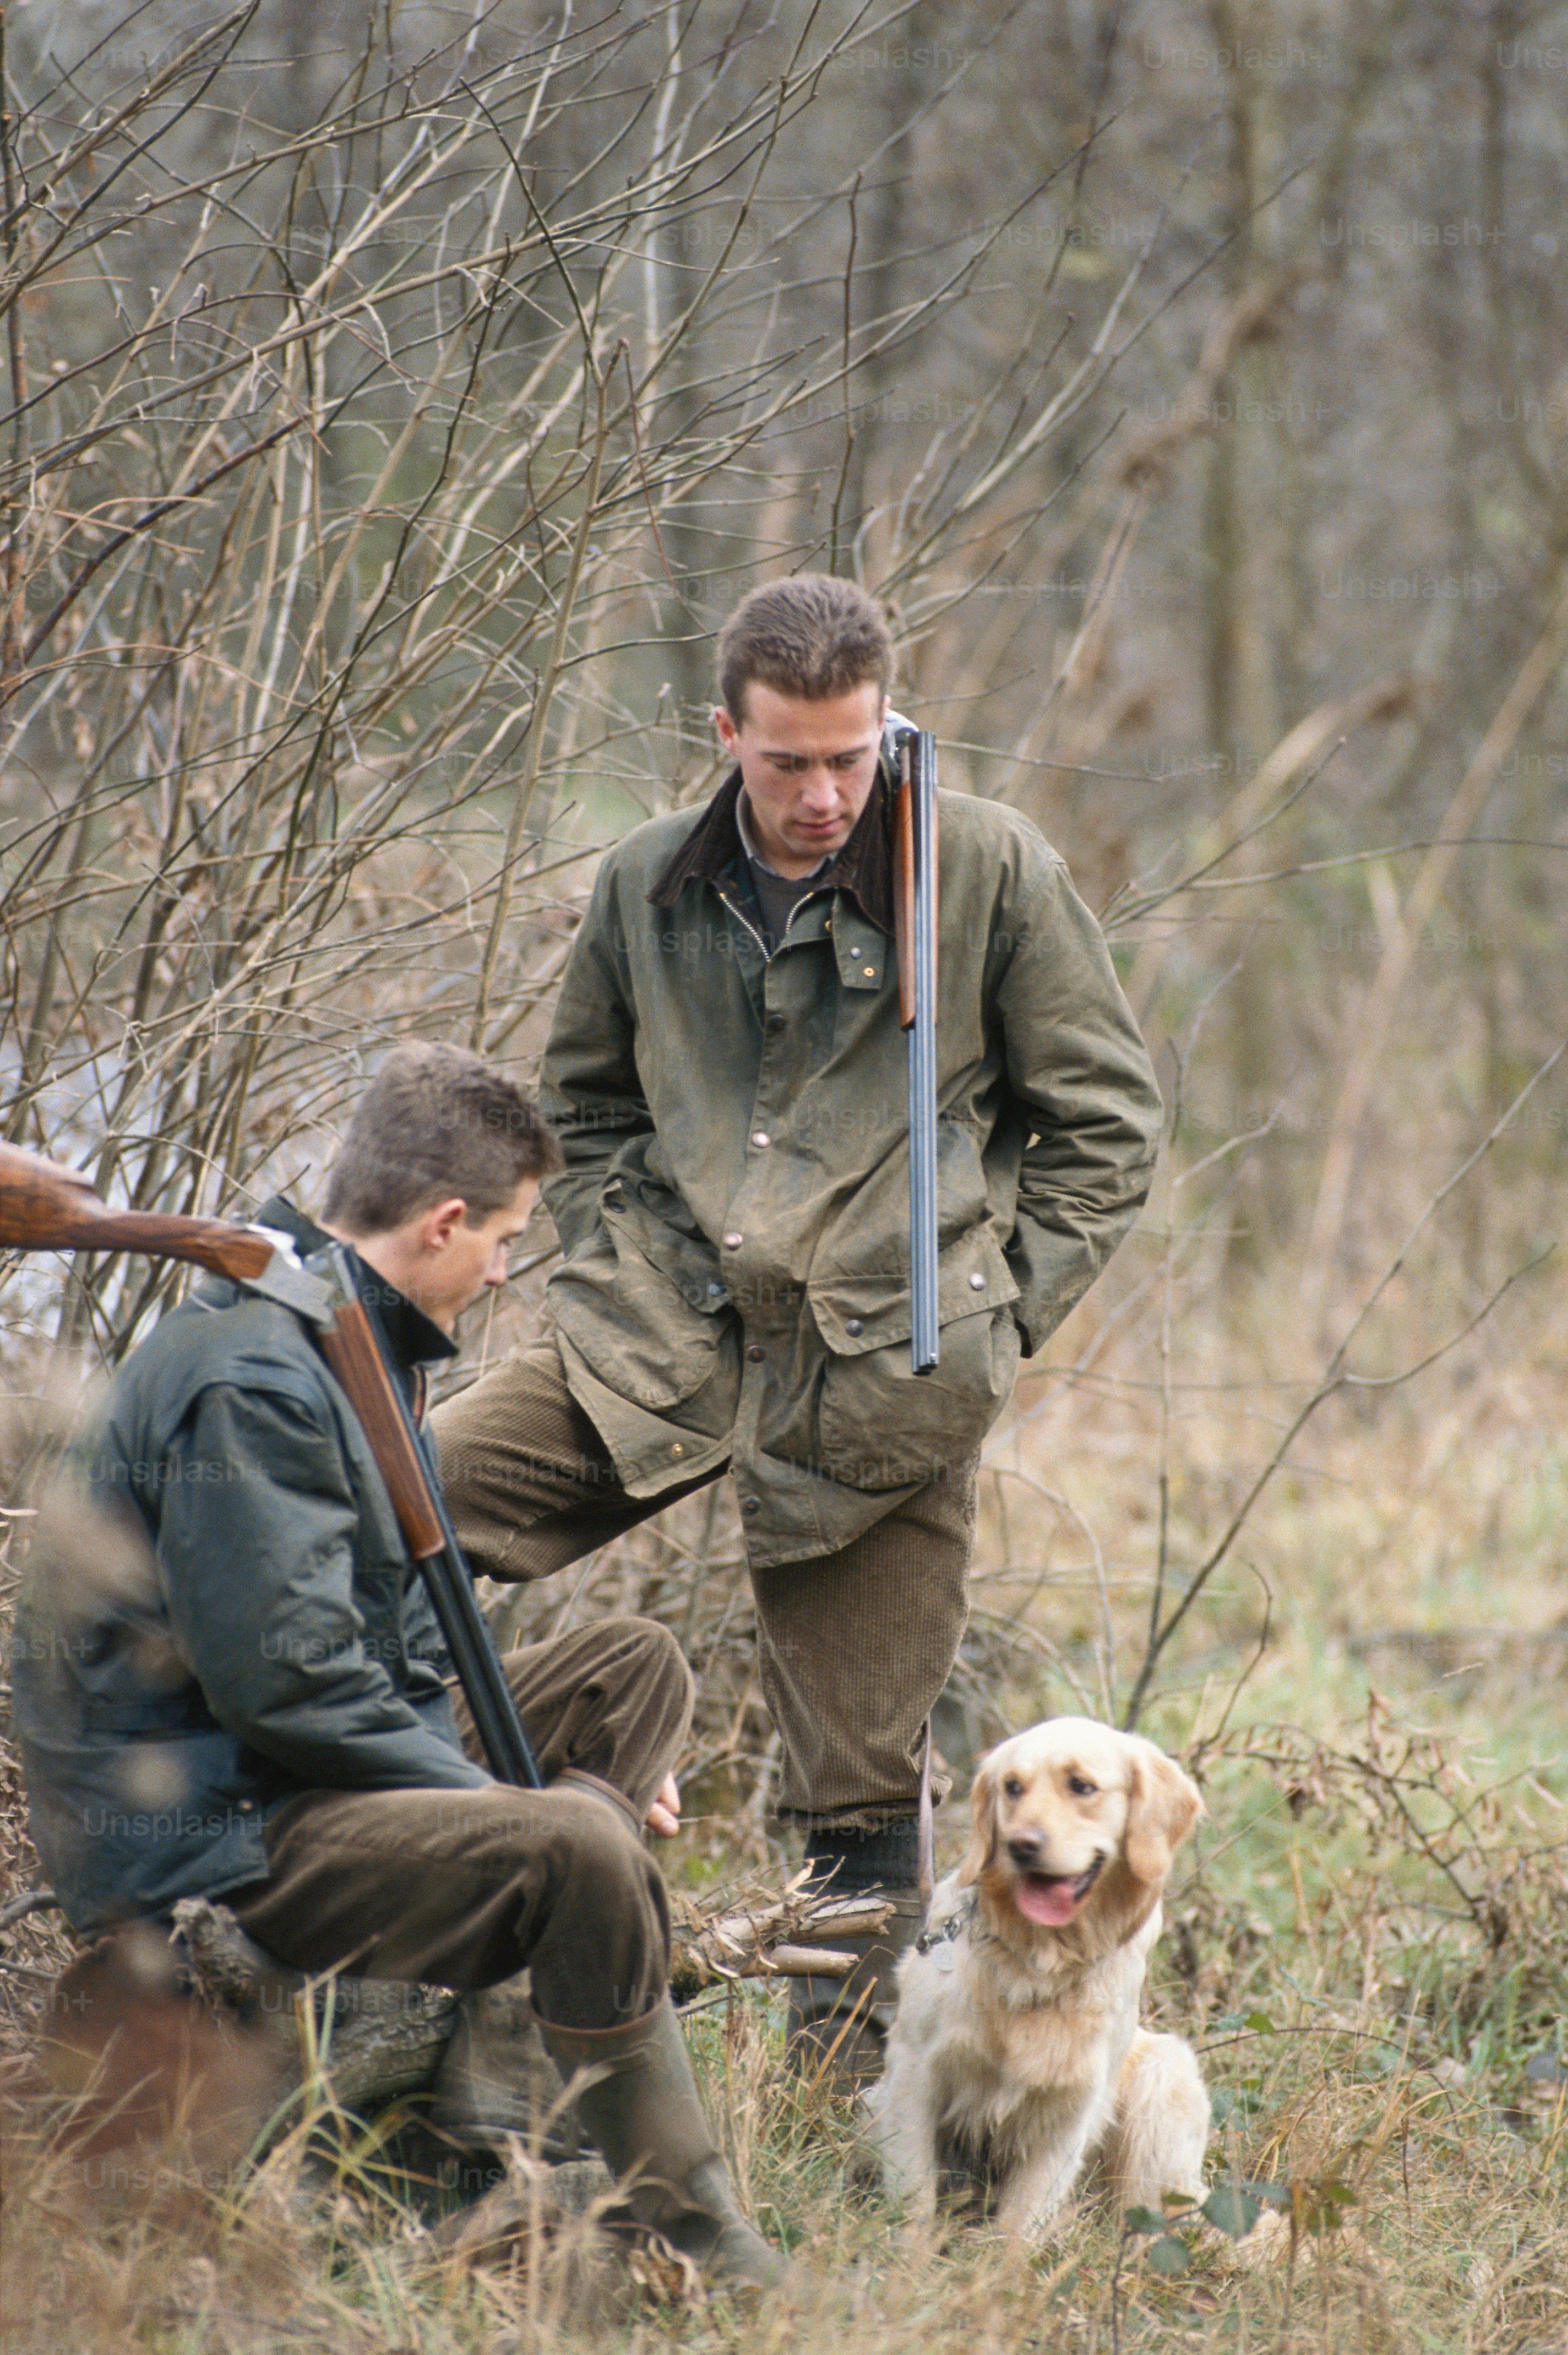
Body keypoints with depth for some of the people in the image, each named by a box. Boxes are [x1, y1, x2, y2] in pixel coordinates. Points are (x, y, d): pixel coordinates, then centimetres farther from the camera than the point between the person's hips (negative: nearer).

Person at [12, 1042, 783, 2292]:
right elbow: (287, 1682, -27)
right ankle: (695, 2239, -17)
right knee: (576, 1851, -30)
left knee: (638, 1665, 11)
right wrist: (507, 1796, -17)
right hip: (197, 1836, -11)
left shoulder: (346, 1345, 14)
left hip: (315, 1765, 11)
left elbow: (402, 1637, 21)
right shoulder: (250, 1386, -21)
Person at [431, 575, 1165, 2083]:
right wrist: (613, 1263, 10)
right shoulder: (648, 884, 8)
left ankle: (850, 2072, 18)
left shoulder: (989, 871, -1)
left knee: (860, 1779, 2)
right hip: (661, 1339, 3)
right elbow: (583, 1094, 25)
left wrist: (996, 1311, -2)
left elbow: (1105, 1117, 5)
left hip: (879, 1379, -3)